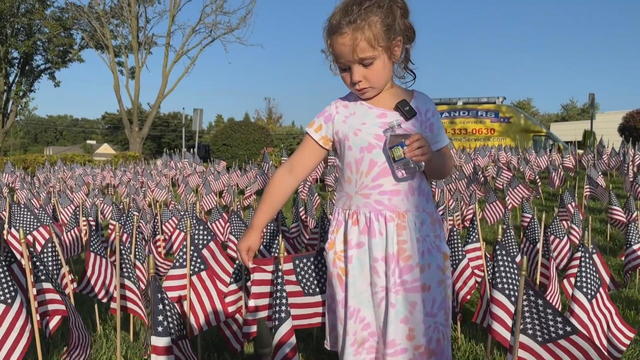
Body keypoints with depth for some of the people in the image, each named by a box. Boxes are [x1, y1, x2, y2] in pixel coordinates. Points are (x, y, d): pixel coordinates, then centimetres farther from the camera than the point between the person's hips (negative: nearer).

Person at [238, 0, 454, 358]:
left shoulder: (420, 107, 1)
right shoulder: (338, 114, -3)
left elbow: (445, 168, 13)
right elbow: (292, 171, -2)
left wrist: (428, 156, -10)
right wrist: (256, 227, -2)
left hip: (414, 239, 1)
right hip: (356, 244, 0)